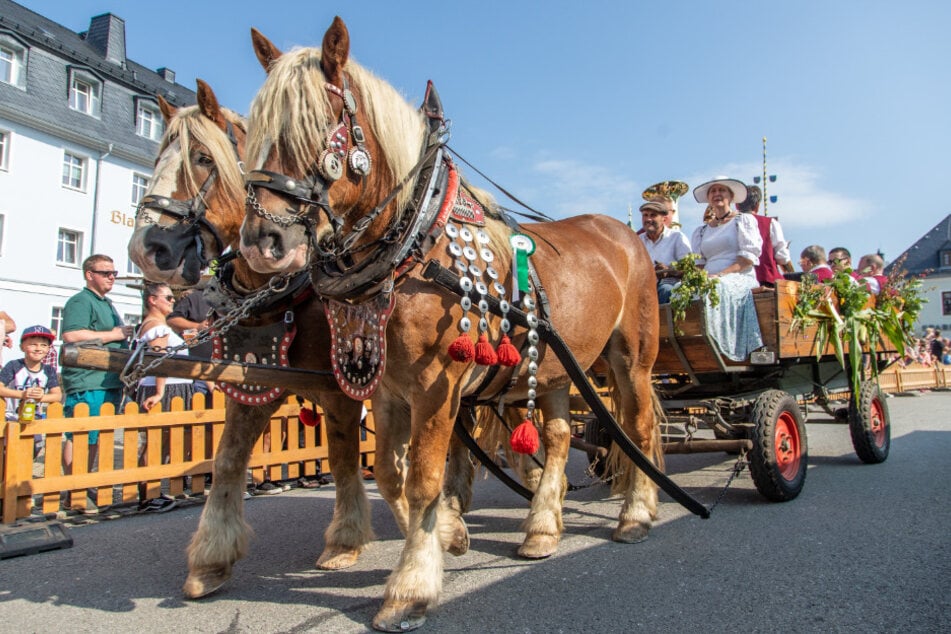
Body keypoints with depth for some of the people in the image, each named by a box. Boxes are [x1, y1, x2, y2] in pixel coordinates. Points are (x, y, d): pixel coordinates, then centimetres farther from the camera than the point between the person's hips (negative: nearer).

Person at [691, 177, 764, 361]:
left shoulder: (744, 220, 13)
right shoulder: (701, 231, 26)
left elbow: (749, 256, -1)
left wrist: (720, 275, -15)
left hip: (739, 279, -4)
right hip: (710, 282, 4)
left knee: (718, 290, -38)